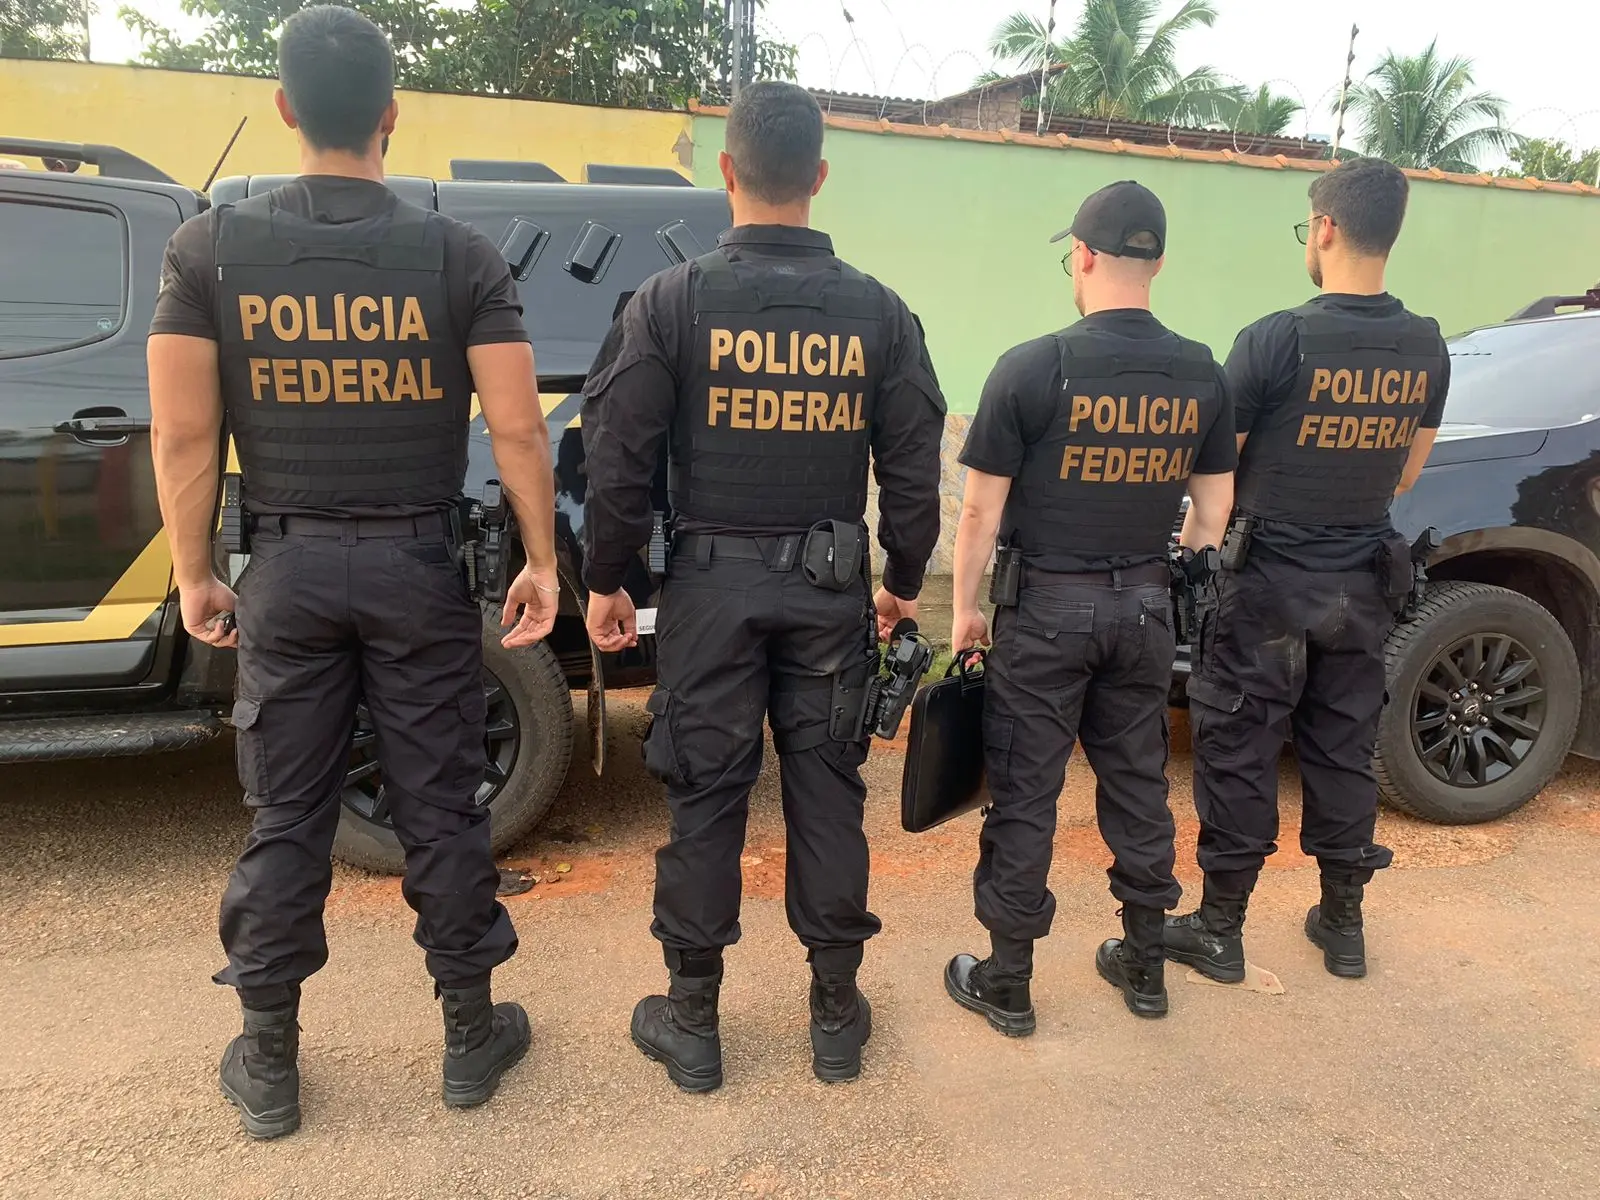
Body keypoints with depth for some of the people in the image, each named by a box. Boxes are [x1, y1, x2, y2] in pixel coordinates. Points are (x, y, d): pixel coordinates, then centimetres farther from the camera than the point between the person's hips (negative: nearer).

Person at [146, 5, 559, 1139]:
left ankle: (269, 1064, 25)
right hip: (417, 566, -1)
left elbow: (183, 434, -4)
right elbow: (518, 428, -9)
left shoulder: (213, 246, -3)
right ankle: (471, 1037, 25)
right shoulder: (461, 253, -6)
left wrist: (195, 575, 6)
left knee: (285, 822, 12)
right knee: (442, 813, 10)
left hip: (288, 569, 1)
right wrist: (541, 562, 1)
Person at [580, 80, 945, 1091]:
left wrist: (606, 580, 5)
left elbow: (619, 457, -7)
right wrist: (905, 580, 15)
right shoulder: (879, 311, 0)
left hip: (712, 581, -2)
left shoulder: (672, 301, -7)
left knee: (706, 795, 8)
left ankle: (692, 1021, 22)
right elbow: (913, 466, 3)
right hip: (831, 583, 2)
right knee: (828, 790, 12)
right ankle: (838, 1013, 25)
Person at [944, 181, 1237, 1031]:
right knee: (1137, 783, 17)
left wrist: (965, 608, 1)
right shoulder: (1200, 375, 1)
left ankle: (1006, 982, 18)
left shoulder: (1033, 368, -13)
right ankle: (1144, 965, 31)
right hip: (1145, 607, 5)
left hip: (1046, 605, -4)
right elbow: (1213, 509, 8)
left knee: (1024, 796, 6)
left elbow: (981, 509, -11)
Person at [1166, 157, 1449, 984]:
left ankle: (1219, 931, 16)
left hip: (1270, 582, -5)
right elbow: (1405, 475, 12)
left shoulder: (1276, 340, -18)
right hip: (1362, 583, 6)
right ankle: (1343, 925, 29)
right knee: (1343, 753, 16)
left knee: (1239, 756, 5)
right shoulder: (1426, 348, 0)